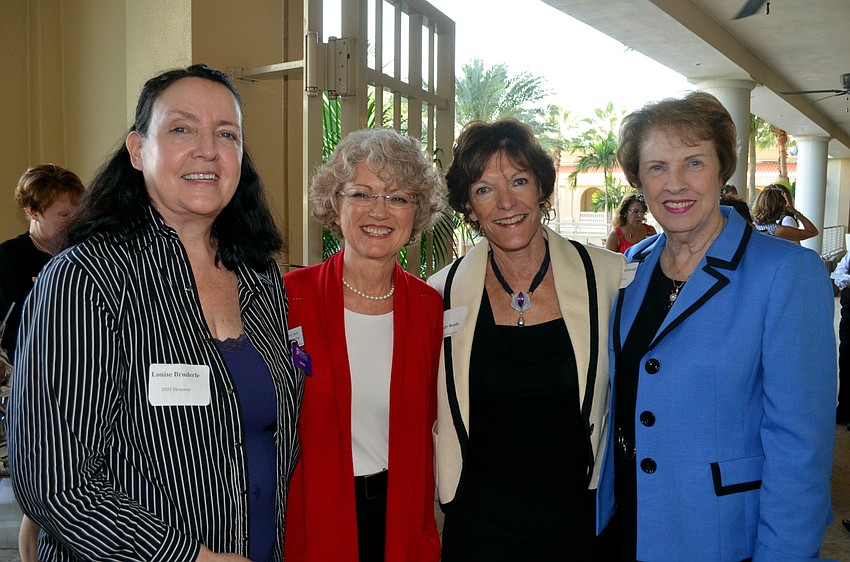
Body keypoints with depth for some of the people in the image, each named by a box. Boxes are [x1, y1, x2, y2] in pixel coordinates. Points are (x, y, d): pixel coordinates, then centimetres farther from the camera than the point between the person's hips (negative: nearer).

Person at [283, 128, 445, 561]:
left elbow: (427, 425, 6)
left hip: (402, 516, 3)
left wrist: (424, 521, 3)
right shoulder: (288, 298, -13)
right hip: (312, 520, -2)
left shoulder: (430, 308, -3)